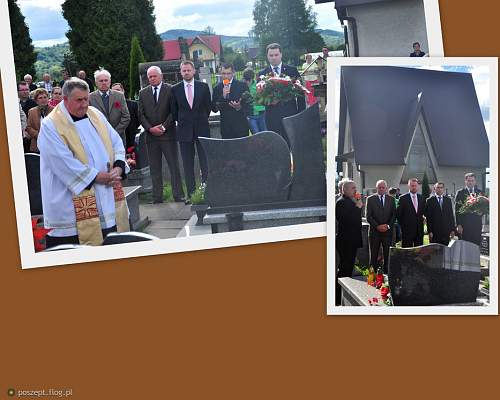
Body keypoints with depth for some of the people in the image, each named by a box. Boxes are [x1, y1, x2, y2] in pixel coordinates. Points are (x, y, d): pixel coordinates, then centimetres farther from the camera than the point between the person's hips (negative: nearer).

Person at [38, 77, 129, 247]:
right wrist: (97, 176, -16)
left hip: (109, 198, 6)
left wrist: (118, 167, -8)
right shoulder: (50, 126, -9)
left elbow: (116, 142, 11)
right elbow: (64, 162, -16)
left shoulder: (95, 115, 9)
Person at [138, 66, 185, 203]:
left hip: (168, 134, -3)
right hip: (151, 135, 3)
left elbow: (173, 112, -4)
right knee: (154, 168, 5)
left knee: (174, 166, 0)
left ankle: (178, 195, 5)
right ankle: (157, 198, 10)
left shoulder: (170, 90, 1)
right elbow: (141, 114, 7)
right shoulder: (143, 93, 11)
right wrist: (150, 128, -7)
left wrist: (163, 126, -11)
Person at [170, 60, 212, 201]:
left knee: (205, 162, 0)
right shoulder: (175, 89, 4)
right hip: (184, 131, 0)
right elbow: (174, 111, 10)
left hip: (202, 129, 0)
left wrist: (202, 120, 9)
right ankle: (191, 194, 8)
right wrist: (182, 122, 8)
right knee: (188, 164, 3)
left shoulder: (203, 86, 4)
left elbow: (208, 106, 10)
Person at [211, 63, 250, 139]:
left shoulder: (242, 86, -1)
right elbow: (214, 109, 1)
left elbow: (248, 106, -2)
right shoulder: (217, 88, 6)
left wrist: (239, 107, -23)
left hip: (240, 127, -2)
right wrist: (223, 96, -14)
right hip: (225, 128, 2)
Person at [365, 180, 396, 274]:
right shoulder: (370, 199, 3)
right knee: (373, 256, 1)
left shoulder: (391, 199, 10)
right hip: (374, 231, -2)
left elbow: (394, 215, 7)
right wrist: (377, 226, -10)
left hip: (388, 231, 2)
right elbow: (368, 216, -2)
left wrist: (388, 225, -7)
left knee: (387, 255, 1)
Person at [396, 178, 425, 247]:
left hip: (419, 230, 4)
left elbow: (424, 211, 20)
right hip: (407, 230, -4)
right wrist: (403, 225, -1)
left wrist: (421, 220, 8)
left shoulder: (421, 198, 10)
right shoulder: (403, 198, -4)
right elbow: (398, 214, -3)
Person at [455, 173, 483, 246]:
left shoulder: (480, 193, 12)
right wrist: (458, 225, -9)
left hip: (477, 224, 3)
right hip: (464, 224, -3)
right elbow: (457, 210, -3)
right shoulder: (460, 193, 1)